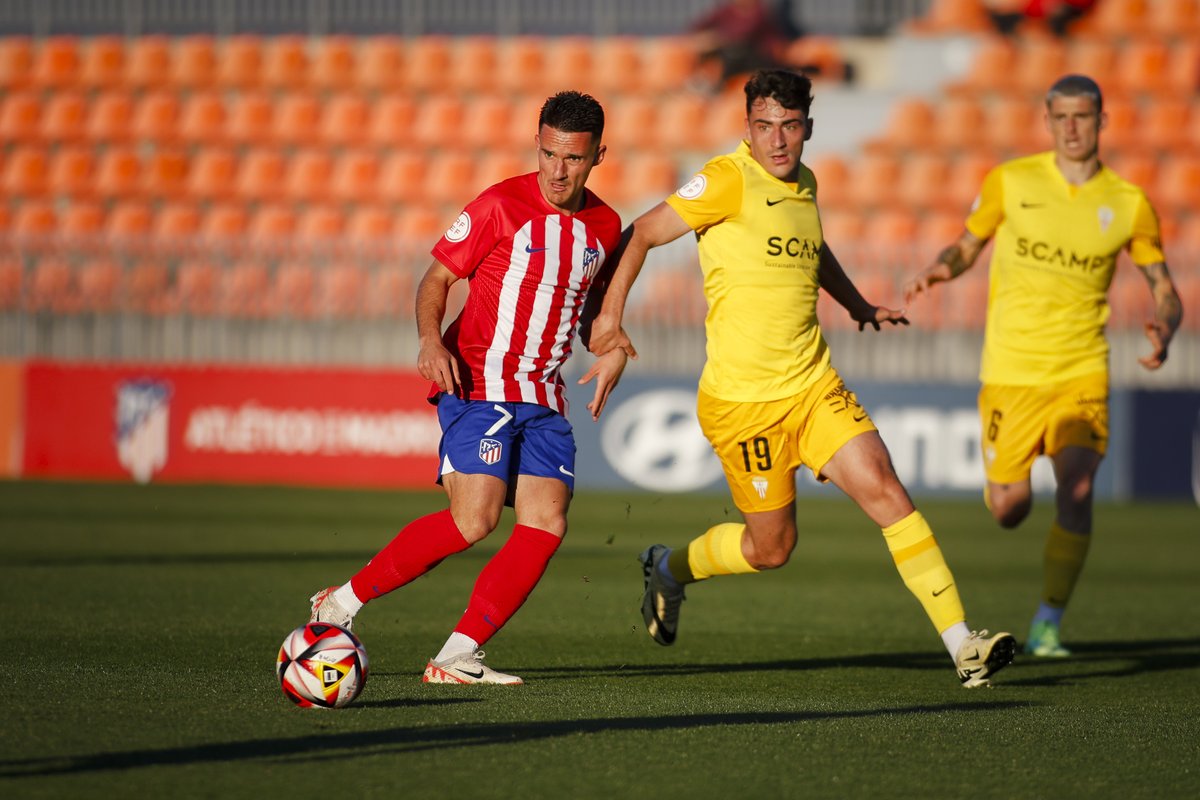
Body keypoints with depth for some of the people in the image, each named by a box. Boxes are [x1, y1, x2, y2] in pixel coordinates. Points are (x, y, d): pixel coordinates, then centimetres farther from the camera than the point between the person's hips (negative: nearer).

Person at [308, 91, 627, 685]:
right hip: (478, 384, -6)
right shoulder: (501, 206, -8)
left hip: (542, 397, 6)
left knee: (546, 524, -10)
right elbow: (436, 278, -3)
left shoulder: (605, 226, 9)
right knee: (474, 519, -19)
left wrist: (611, 350, 6)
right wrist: (431, 340, -22)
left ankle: (454, 659, -8)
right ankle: (343, 602, -5)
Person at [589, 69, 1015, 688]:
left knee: (883, 487, -11)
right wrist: (610, 312, -14)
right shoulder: (730, 180, -12)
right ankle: (670, 568, 34)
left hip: (814, 388, 6)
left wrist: (857, 304, 32)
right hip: (741, 399, -6)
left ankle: (962, 647, -14)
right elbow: (641, 234, -7)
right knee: (770, 547, 3)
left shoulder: (803, 183, 10)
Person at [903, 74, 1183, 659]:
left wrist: (1163, 331, -14)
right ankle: (1014, 486, 42)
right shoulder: (1010, 182, 0)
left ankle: (1047, 626, -9)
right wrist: (940, 269, -11)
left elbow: (1165, 291, 8)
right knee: (1008, 509, 2)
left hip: (1082, 372, 0)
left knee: (1077, 491, -20)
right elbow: (967, 246, 12)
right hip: (1011, 369, 0)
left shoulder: (1128, 204, 1)